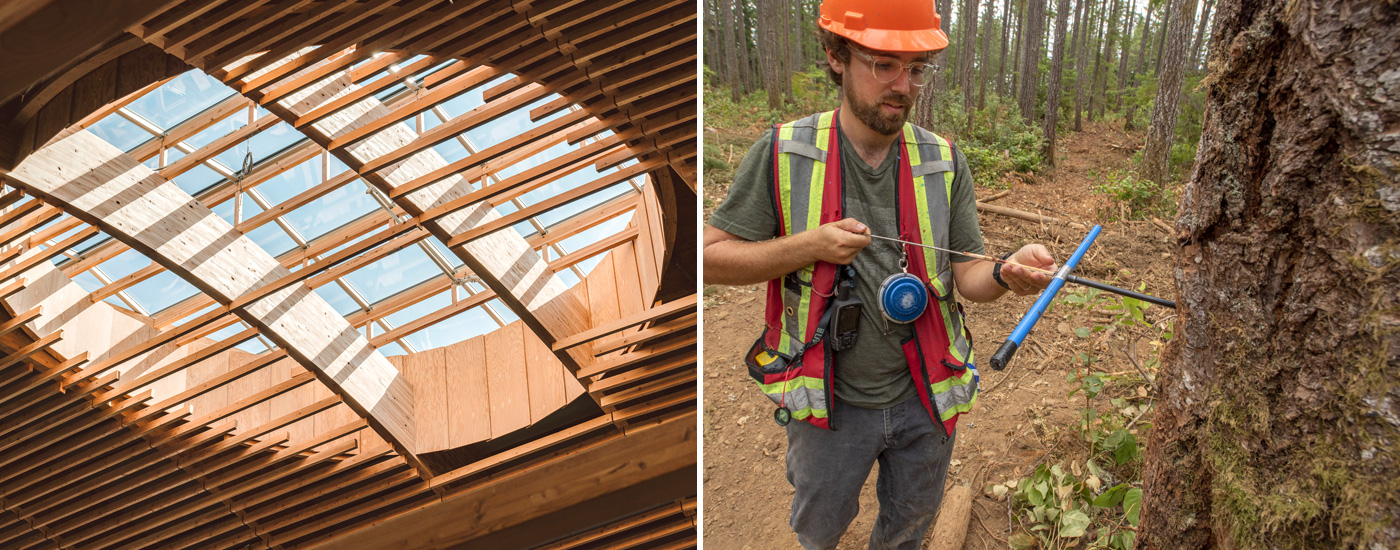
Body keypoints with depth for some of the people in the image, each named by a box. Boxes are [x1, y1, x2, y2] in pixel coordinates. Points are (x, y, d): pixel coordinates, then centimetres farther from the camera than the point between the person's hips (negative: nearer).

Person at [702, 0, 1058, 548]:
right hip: (829, 400, -2)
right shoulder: (781, 153, -13)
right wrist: (810, 246, -24)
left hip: (924, 397, 2)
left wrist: (1005, 274, -28)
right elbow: (712, 257, -11)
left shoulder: (945, 162, -5)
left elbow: (966, 273, -5)